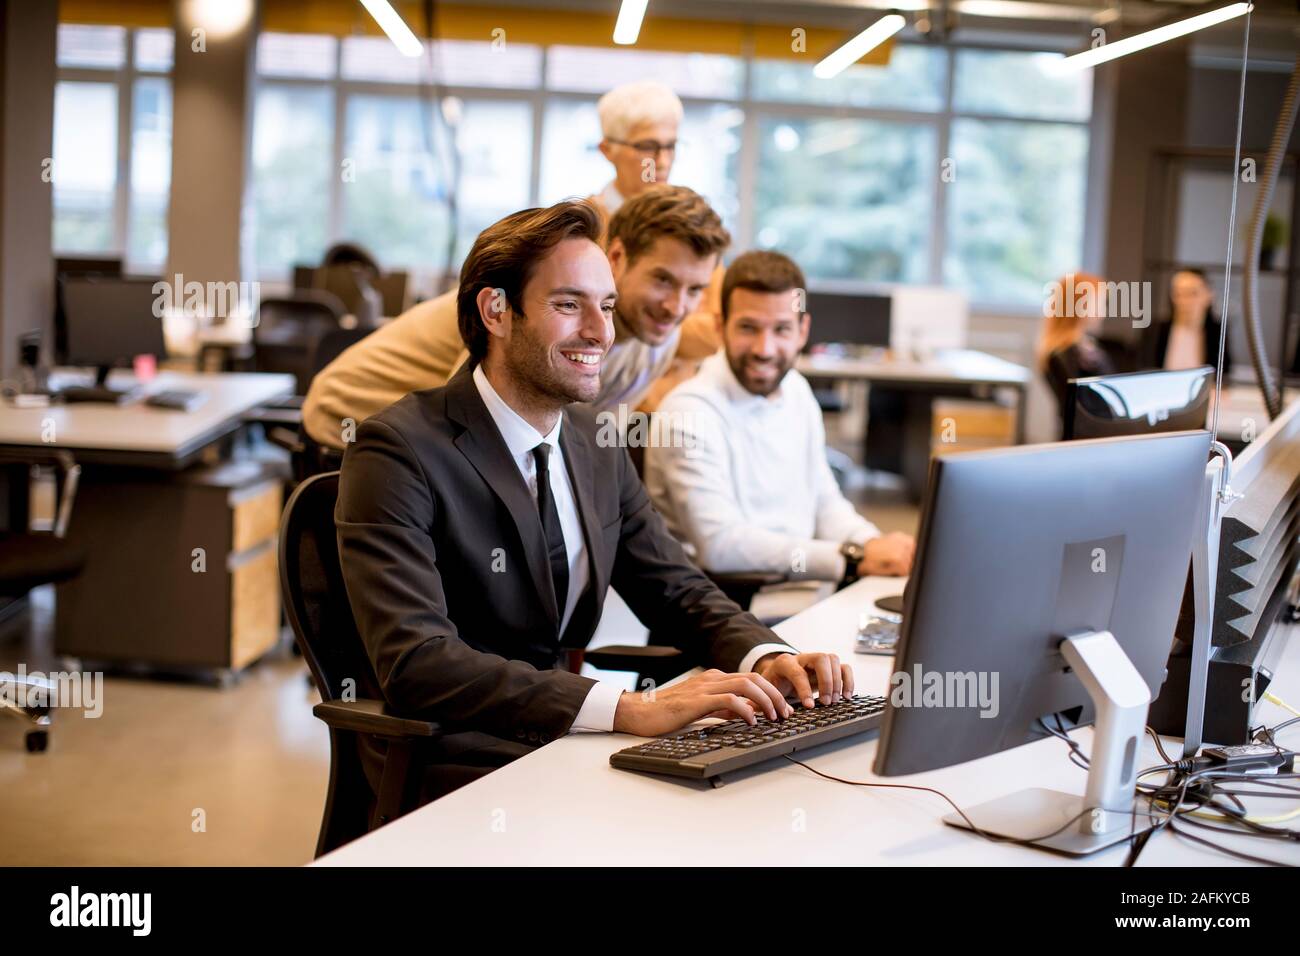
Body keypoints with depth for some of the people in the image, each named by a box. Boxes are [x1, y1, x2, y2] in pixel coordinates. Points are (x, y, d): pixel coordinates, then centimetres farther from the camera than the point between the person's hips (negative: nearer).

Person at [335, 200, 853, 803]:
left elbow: (677, 590, 15)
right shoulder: (400, 451, -14)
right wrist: (630, 708, -34)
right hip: (453, 772, -7)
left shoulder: (597, 447, 9)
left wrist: (766, 658, -8)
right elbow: (416, 663, -26)